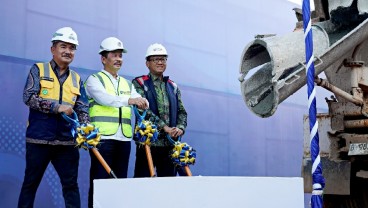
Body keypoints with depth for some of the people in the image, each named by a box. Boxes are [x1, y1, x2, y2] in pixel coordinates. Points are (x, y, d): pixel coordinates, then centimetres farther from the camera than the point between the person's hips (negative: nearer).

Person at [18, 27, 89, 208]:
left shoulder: (76, 79, 12)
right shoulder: (38, 69, 2)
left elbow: (83, 110, 5)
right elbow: (28, 97, -11)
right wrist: (57, 107, -18)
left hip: (67, 141, 3)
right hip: (38, 139, -3)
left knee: (71, 185, 3)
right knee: (30, 184, 8)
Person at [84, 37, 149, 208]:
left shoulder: (127, 84, 20)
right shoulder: (94, 80, 3)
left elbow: (138, 101, 3)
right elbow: (104, 98, -18)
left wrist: (144, 103, -21)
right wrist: (129, 100, -32)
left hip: (124, 139, 6)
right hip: (103, 138, -5)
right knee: (100, 180, -6)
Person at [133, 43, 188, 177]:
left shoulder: (173, 86, 18)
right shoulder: (139, 83, 2)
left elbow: (181, 111, 13)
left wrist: (180, 128, -8)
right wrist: (164, 127, -20)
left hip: (170, 144, 5)